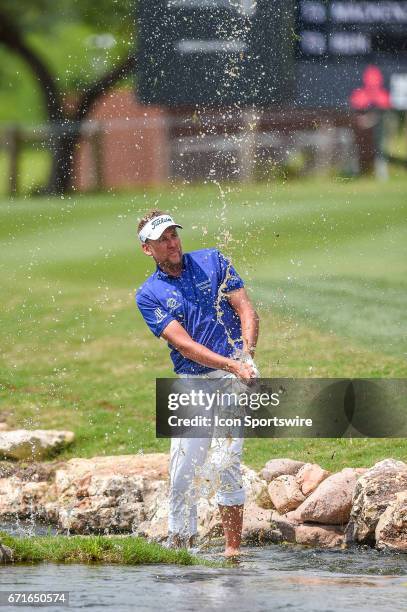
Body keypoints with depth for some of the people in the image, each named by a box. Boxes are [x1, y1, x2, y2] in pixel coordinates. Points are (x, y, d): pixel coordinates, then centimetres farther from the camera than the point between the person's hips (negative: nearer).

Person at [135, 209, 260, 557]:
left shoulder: (212, 261, 6)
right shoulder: (149, 295, 2)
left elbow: (247, 311, 1)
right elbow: (184, 344, -9)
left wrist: (247, 358, -16)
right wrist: (231, 366, -22)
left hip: (234, 380, -1)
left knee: (227, 463, -12)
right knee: (183, 467, -3)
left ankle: (233, 548, -8)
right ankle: (180, 542, 11)